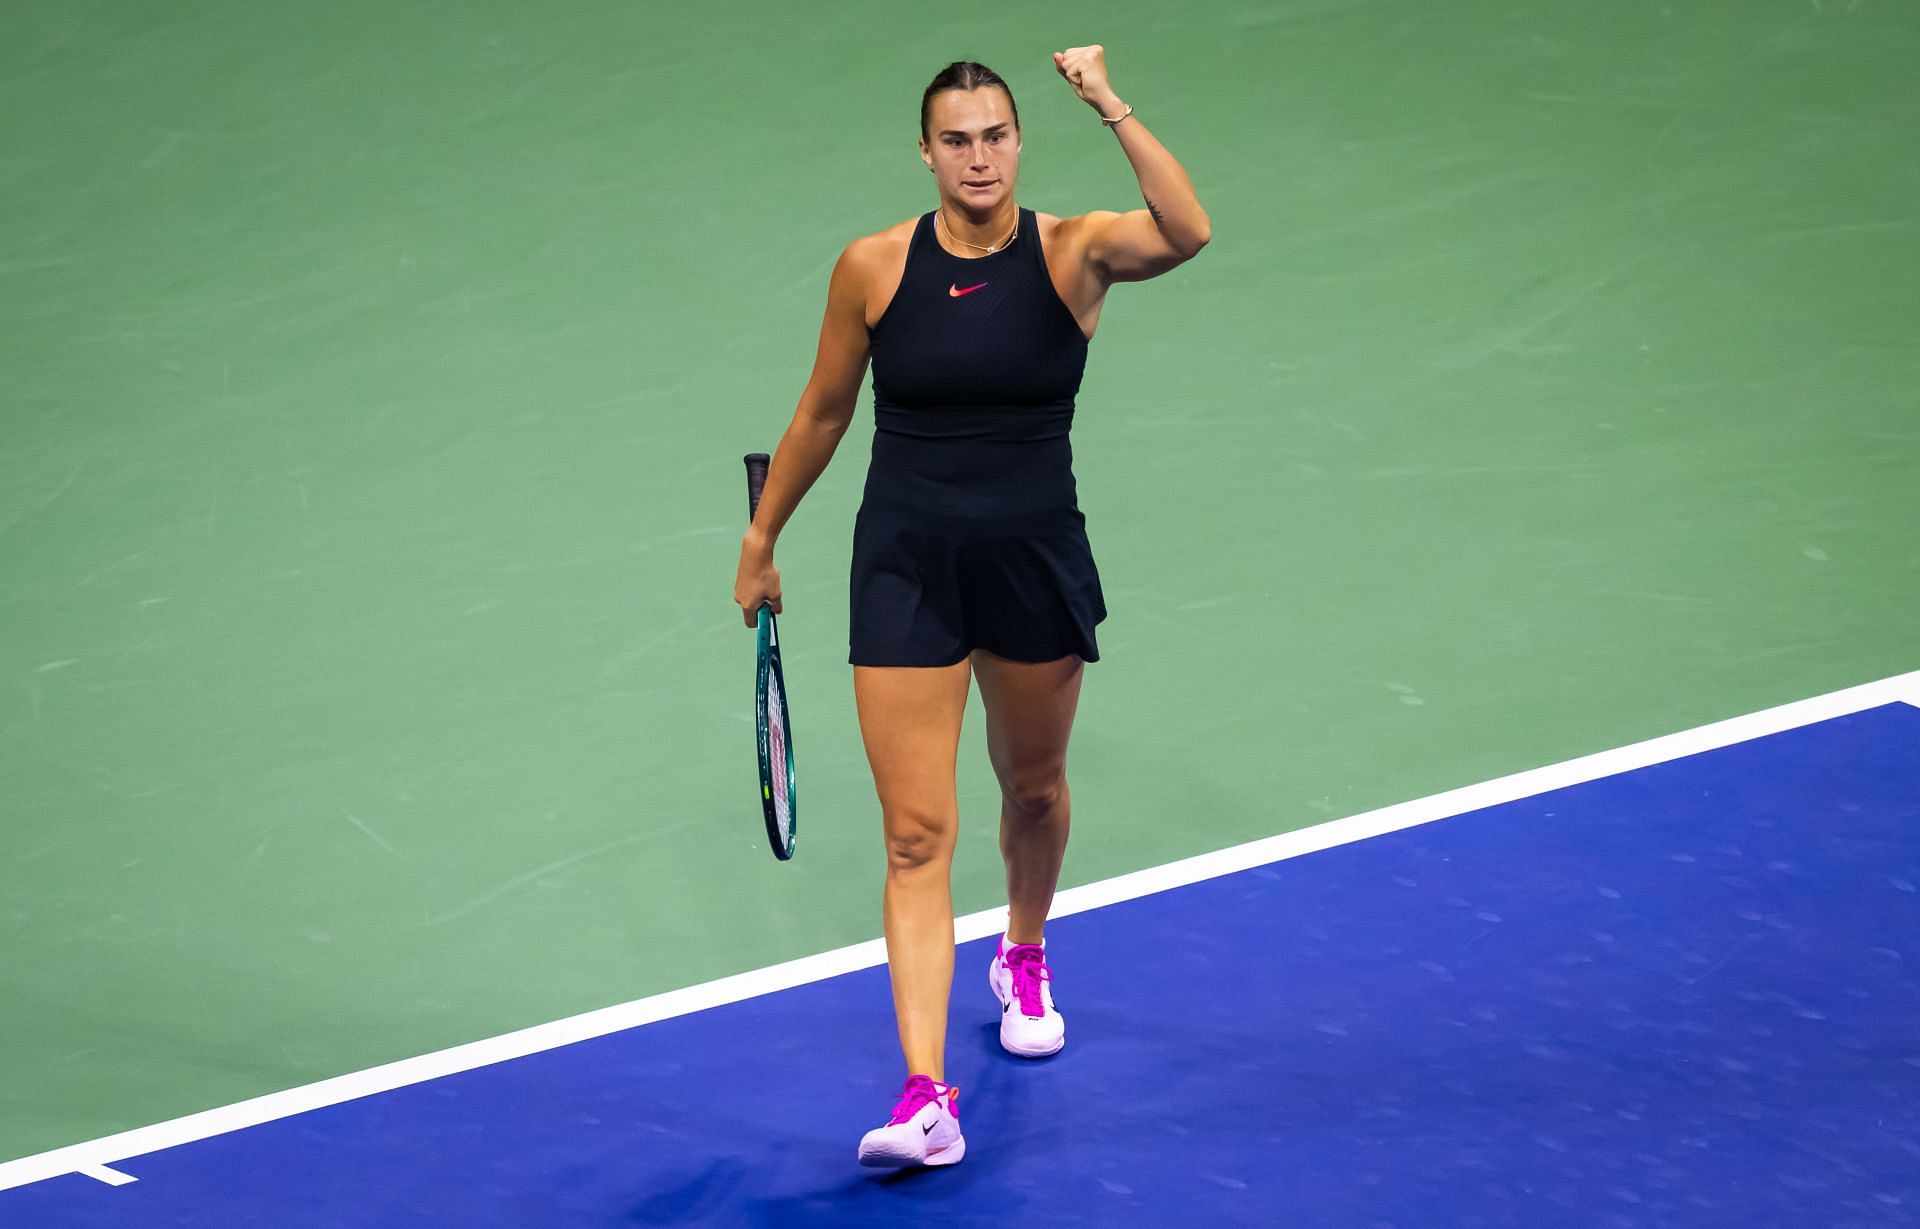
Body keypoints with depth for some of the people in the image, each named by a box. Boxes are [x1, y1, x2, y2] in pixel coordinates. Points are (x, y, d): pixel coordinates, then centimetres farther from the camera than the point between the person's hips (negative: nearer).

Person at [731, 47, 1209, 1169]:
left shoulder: (1072, 252, -8)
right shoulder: (873, 267, -6)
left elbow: (1188, 233, -30)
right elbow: (823, 415, 8)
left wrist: (1111, 105, -36)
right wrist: (762, 541, 15)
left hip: (1038, 563, 1)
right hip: (906, 565, -1)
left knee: (1034, 787, 22)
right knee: (918, 834, -8)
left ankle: (1025, 961, 53)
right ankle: (927, 1094, -11)